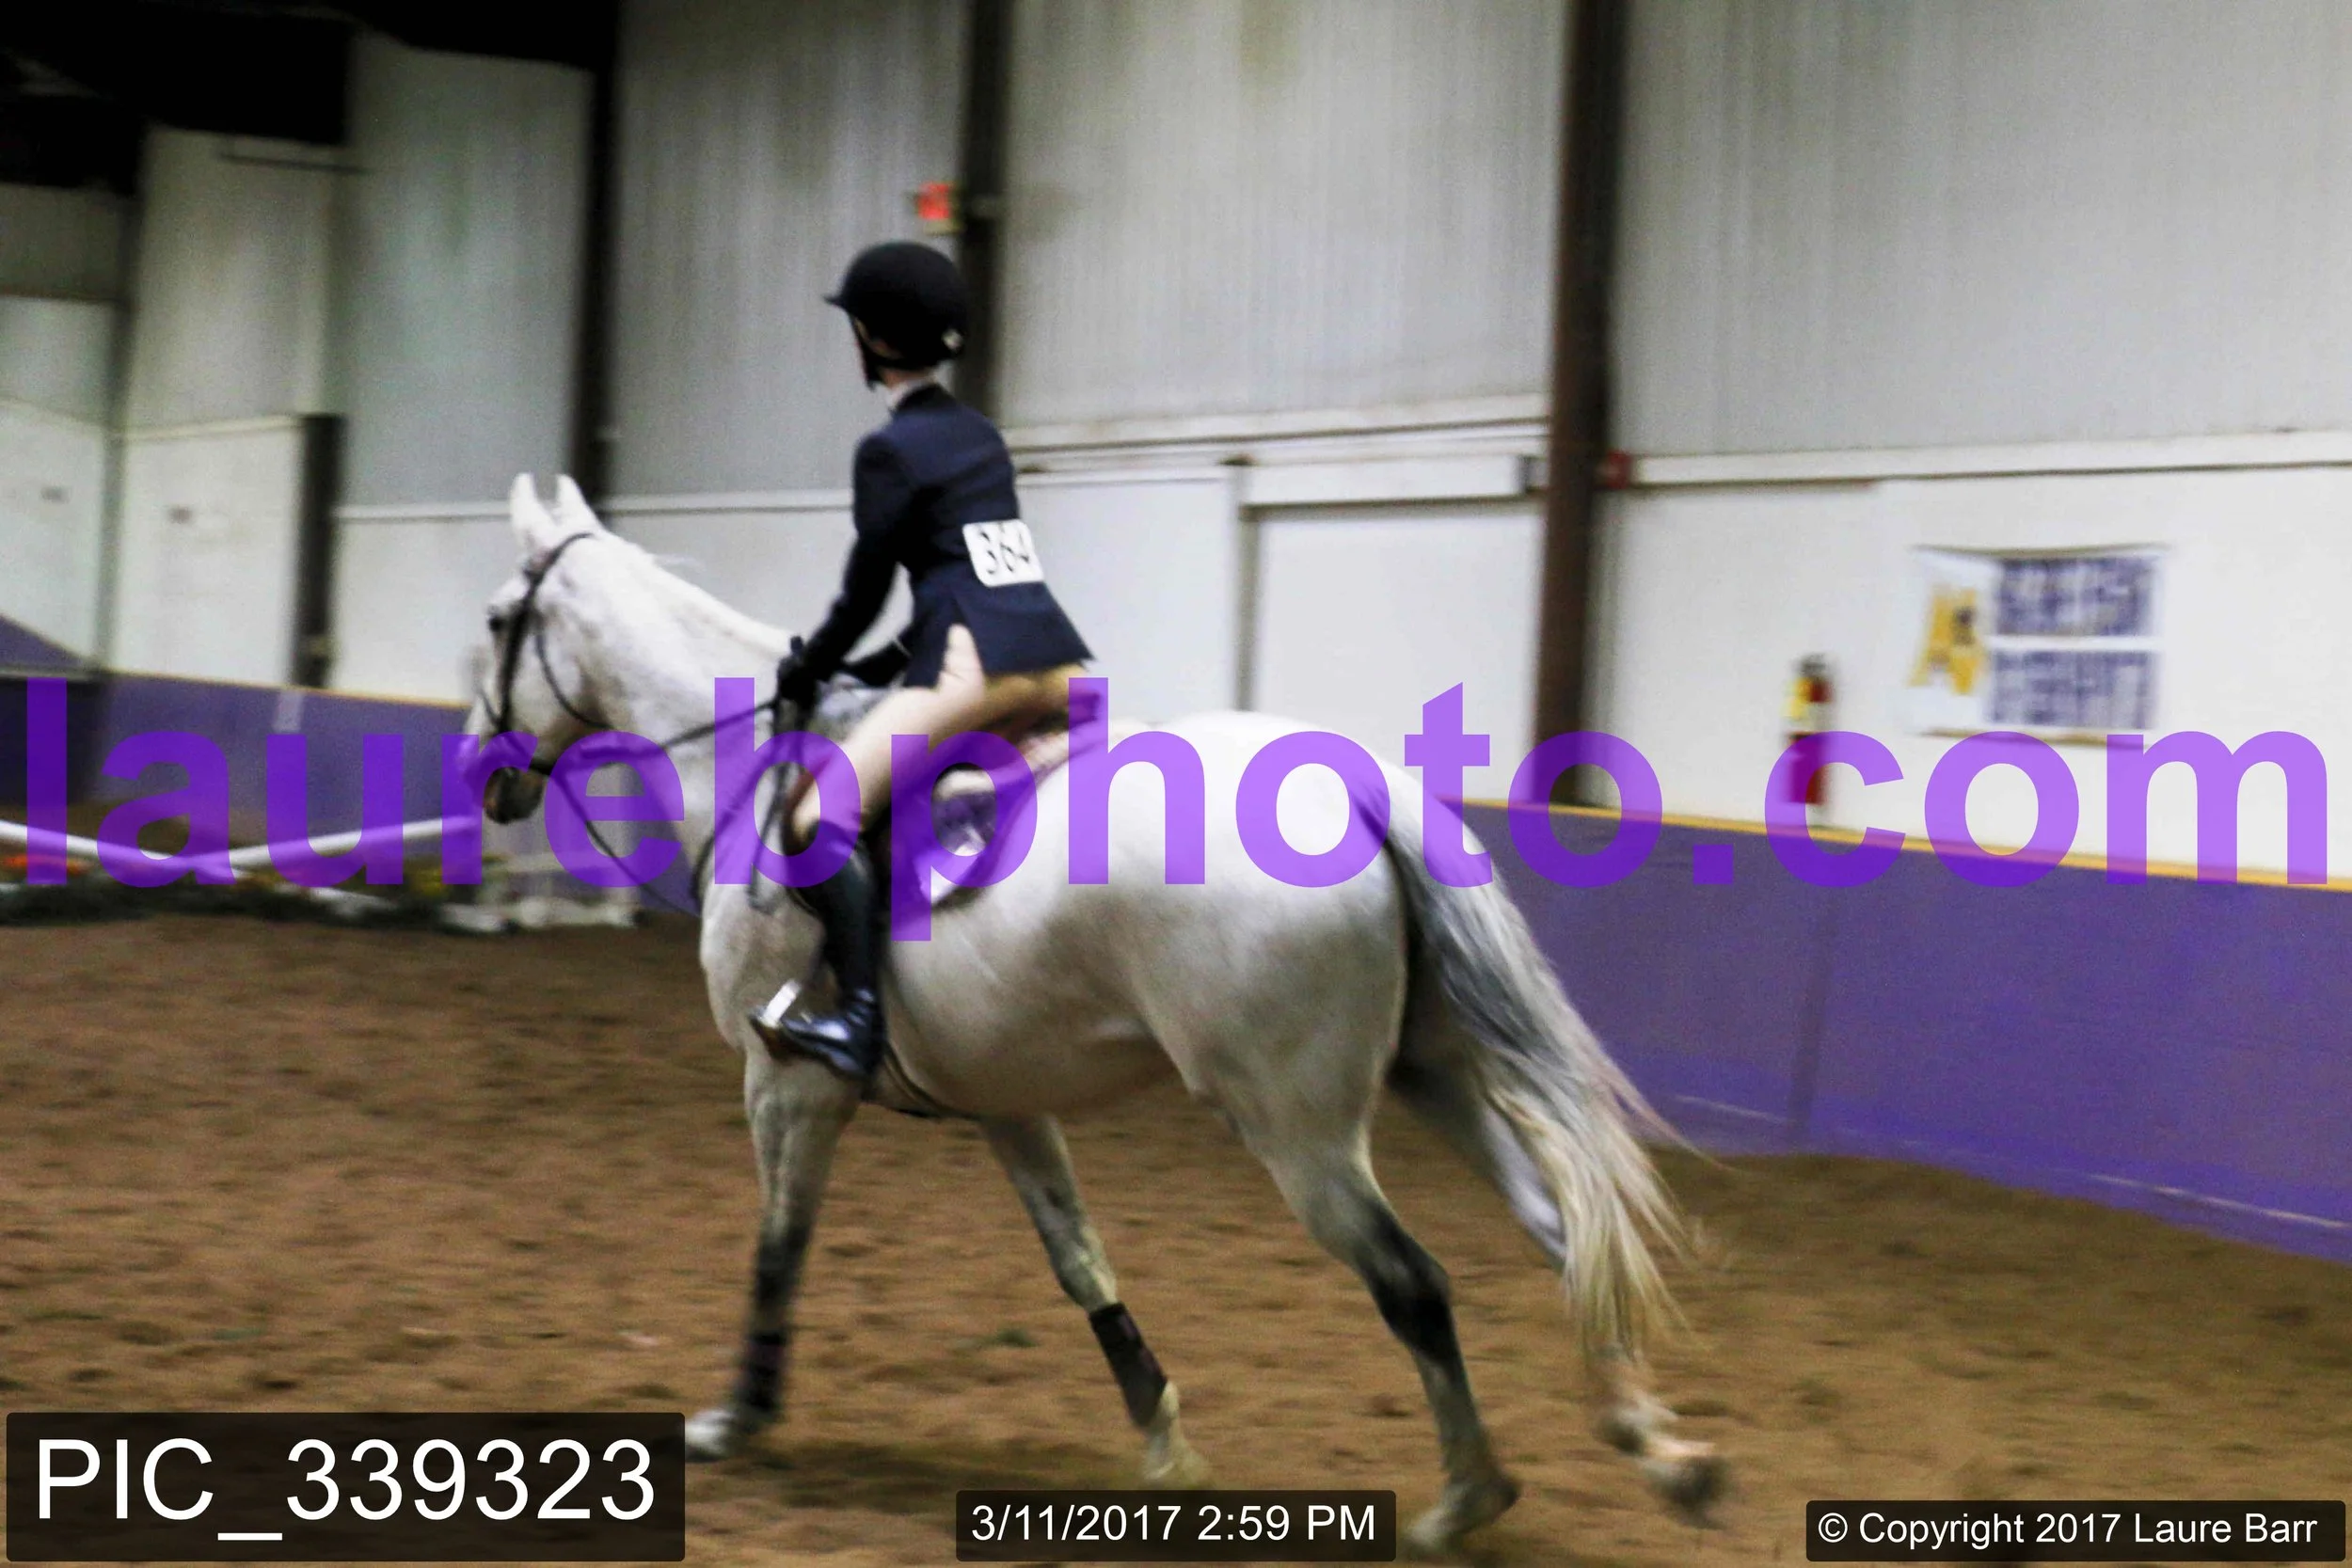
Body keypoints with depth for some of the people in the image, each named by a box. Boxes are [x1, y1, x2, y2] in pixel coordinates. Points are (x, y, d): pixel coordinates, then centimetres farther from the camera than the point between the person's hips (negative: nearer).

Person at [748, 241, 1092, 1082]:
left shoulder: (890, 452, -1)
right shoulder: (984, 437, 21)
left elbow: (865, 588, 1)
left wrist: (807, 670, 16)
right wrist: (899, 658, 27)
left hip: (976, 666, -8)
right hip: (1058, 661, 8)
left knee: (824, 819, -12)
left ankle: (858, 1017, -24)